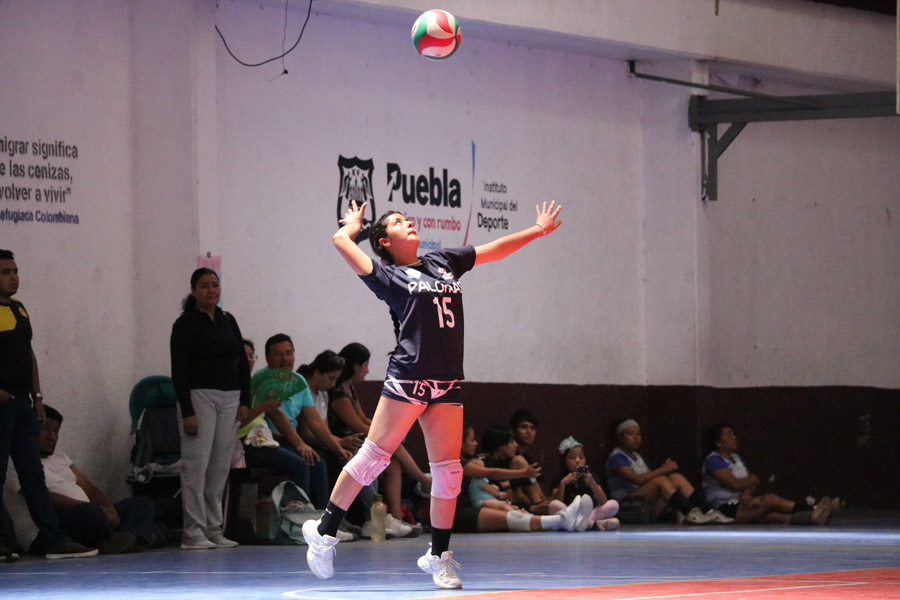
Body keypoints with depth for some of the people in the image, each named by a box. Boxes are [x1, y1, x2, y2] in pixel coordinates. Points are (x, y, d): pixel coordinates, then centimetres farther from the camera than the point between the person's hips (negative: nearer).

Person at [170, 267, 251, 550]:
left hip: (229, 398, 6)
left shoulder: (228, 321, 12)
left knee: (221, 465, 6)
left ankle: (214, 529, 12)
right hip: (199, 396, -6)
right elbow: (178, 371, -10)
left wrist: (244, 401, 5)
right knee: (196, 463, -9)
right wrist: (187, 412, -16)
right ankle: (193, 533, -9)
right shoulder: (185, 324, -6)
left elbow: (243, 363, 15)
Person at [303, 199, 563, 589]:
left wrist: (538, 230, 27)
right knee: (373, 457, -6)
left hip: (447, 385, 5)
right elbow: (341, 241, -4)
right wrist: (353, 226, 17)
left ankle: (438, 557, 11)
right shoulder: (388, 276, 4)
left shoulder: (442, 262, 19)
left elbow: (493, 250, 27)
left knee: (448, 472, 1)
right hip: (407, 378, -5)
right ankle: (324, 532, 5)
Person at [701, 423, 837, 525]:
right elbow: (735, 484, -19)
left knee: (776, 515, -22)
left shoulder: (735, 458, 22)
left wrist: (747, 492, -11)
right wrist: (753, 480, 1)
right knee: (771, 500, -28)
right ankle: (814, 512, -36)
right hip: (725, 509, -8)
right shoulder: (713, 460, -8)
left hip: (742, 503, 8)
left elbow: (752, 483, 13)